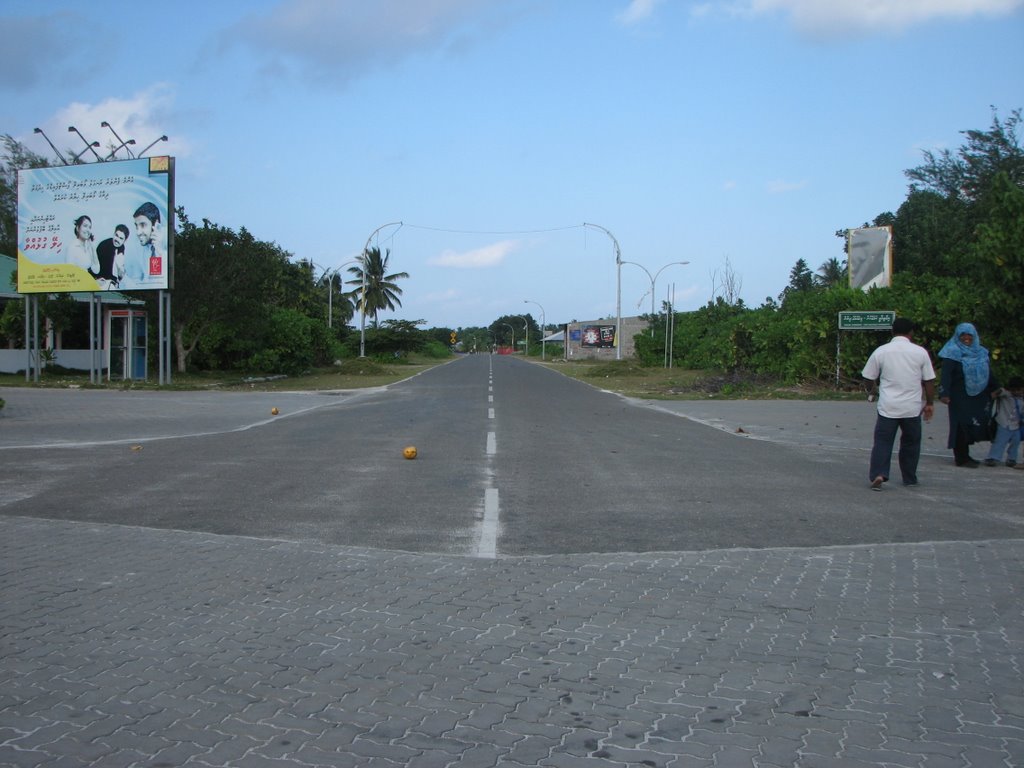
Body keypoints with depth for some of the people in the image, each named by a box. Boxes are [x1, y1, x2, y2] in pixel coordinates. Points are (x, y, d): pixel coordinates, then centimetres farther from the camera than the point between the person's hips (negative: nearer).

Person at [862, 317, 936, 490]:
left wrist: (872, 393, 25)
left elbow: (869, 378, 5)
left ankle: (878, 474, -15)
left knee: (882, 442, 2)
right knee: (911, 443, 15)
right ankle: (910, 478, 23)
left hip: (887, 406, -1)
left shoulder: (881, 351, -3)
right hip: (912, 408, 1)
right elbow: (929, 380, 2)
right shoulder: (920, 352, -2)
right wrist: (930, 403, 14)